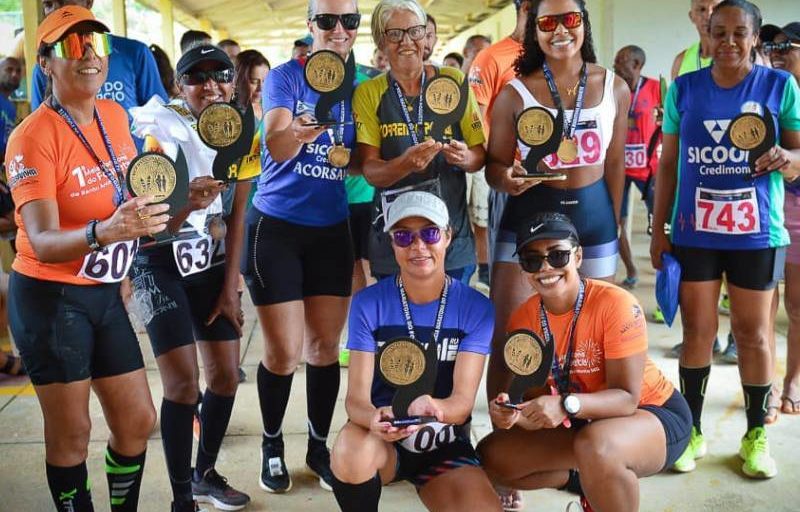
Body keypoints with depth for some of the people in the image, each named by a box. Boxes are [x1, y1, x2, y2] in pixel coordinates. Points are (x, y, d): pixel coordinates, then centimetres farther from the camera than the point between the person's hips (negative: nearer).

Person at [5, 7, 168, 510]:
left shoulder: (115, 115, 4)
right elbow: (42, 242, -28)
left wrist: (148, 217, 6)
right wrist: (104, 231, -45)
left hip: (105, 293, 7)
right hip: (50, 298, -6)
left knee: (138, 421, 11)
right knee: (71, 434, 3)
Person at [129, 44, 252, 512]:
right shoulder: (162, 130, -16)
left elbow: (237, 218, 1)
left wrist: (230, 286, -2)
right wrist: (188, 204, -44)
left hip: (214, 265, 5)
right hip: (162, 267, -5)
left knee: (226, 375, 5)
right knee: (183, 384, -11)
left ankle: (206, 472, 26)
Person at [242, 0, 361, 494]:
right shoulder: (286, 76, -9)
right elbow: (276, 146, -26)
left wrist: (351, 157, -11)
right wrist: (307, 128, -45)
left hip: (332, 231, 4)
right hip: (276, 227, -4)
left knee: (326, 347, 10)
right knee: (284, 352, 0)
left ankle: (319, 445, 29)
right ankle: (272, 445, 24)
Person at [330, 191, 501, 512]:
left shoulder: (477, 309, -7)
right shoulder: (368, 304, -8)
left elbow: (463, 401, -14)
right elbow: (356, 397, -14)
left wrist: (432, 407, -39)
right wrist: (374, 419, -38)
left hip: (446, 446, 1)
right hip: (382, 441, -1)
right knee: (351, 450, -35)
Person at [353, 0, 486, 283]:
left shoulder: (453, 81, 2)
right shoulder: (368, 93, 1)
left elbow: (480, 155, 4)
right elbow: (369, 170, -6)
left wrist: (464, 158, -19)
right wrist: (406, 163, -26)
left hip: (453, 236, 0)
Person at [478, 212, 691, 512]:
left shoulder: (615, 304, -25)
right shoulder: (522, 320, -9)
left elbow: (627, 398, -26)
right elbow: (533, 399, -9)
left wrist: (565, 405, -42)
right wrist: (512, 413, -32)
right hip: (583, 425, 6)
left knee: (594, 447, -38)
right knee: (492, 455, -4)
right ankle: (589, 482, 15)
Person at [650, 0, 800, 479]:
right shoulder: (684, 89, 3)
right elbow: (668, 164, 6)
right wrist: (659, 229, 4)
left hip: (756, 232, -1)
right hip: (694, 231, 1)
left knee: (753, 333, 8)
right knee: (697, 331, 8)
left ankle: (757, 434, 22)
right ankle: (692, 429, 21)